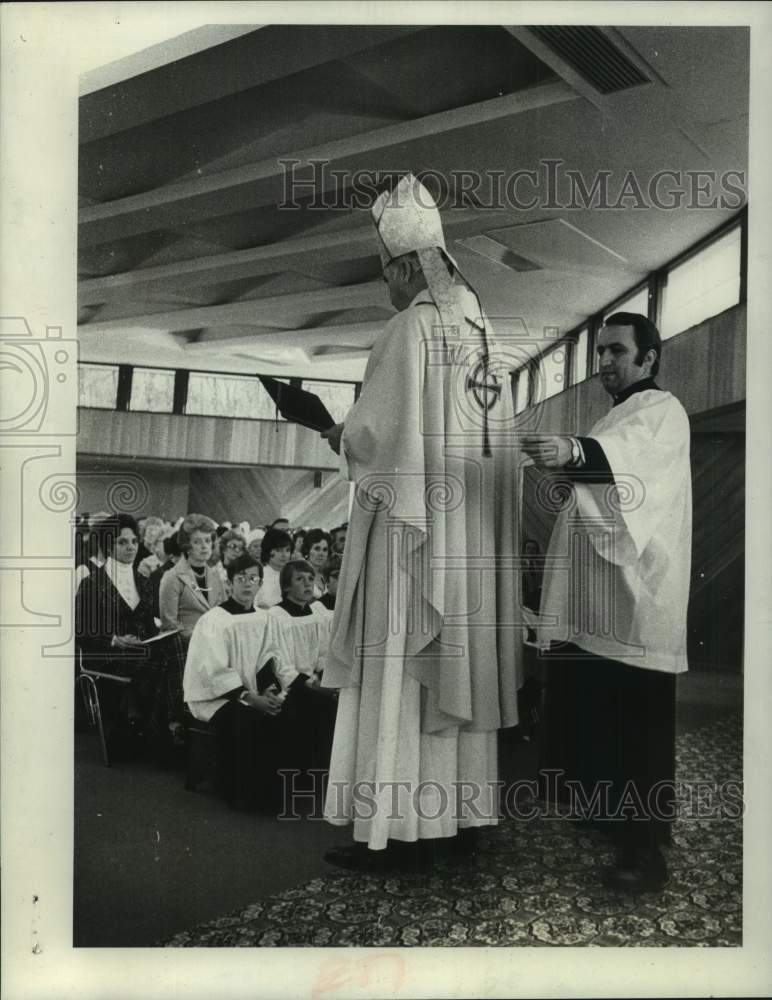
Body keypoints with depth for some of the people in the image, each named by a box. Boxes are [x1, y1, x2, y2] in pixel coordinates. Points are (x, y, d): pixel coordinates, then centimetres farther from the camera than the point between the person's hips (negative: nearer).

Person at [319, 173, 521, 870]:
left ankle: (400, 826, 5)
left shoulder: (412, 328, -11)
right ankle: (461, 811, 22)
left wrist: (337, 436, 7)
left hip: (414, 525, -8)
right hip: (474, 532, 8)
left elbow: (376, 428, -14)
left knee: (399, 671, -1)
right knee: (460, 664, 12)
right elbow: (485, 431, 14)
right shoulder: (481, 328, 12)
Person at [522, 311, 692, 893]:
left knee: (636, 728, -4)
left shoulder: (663, 412, -5)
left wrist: (574, 451, -48)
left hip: (634, 600, -8)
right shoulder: (615, 420, 24)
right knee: (583, 715, 12)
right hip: (588, 601, 9)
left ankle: (646, 849, 5)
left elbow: (628, 456, -29)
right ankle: (601, 818, 27)